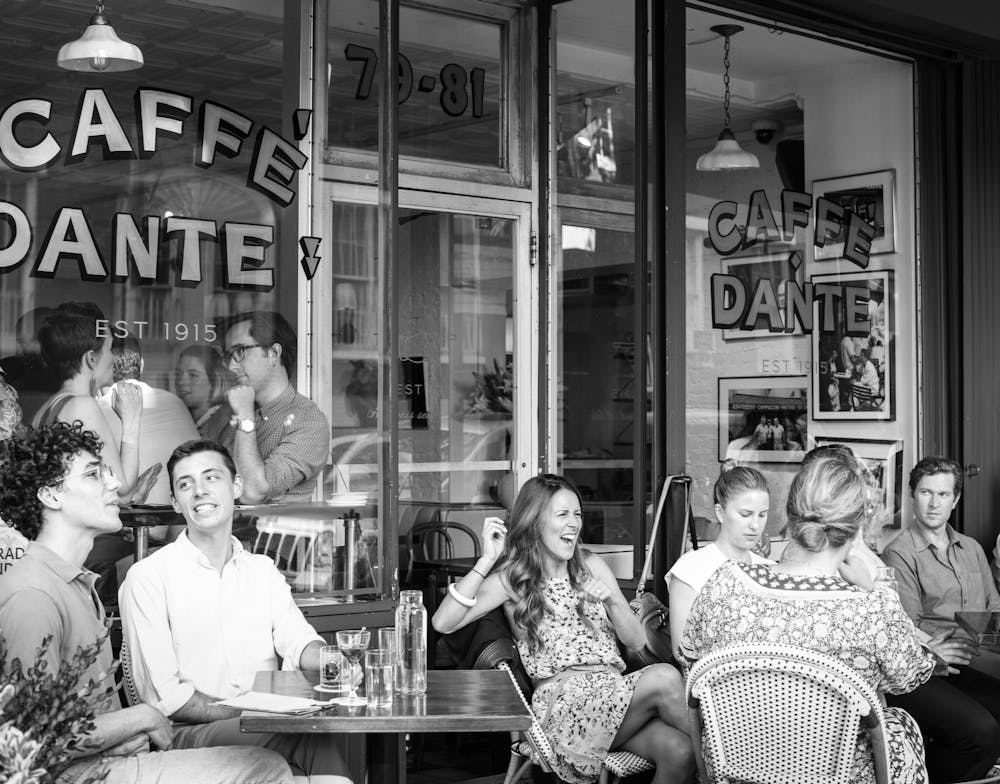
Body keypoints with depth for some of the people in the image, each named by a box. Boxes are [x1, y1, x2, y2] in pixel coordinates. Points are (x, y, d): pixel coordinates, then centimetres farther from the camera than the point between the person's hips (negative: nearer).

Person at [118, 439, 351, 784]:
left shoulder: (263, 570, 18)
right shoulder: (148, 578, 0)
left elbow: (300, 642, 2)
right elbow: (164, 695, -7)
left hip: (266, 729, 4)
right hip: (190, 732, -4)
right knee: (307, 733, -34)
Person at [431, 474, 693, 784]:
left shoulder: (592, 566, 17)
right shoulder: (513, 578, 5)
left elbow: (636, 641, 15)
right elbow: (443, 624, -9)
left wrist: (611, 600, -5)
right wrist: (487, 559, -11)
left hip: (614, 690, 4)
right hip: (560, 700, -4)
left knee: (677, 751, -29)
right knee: (664, 678, -29)